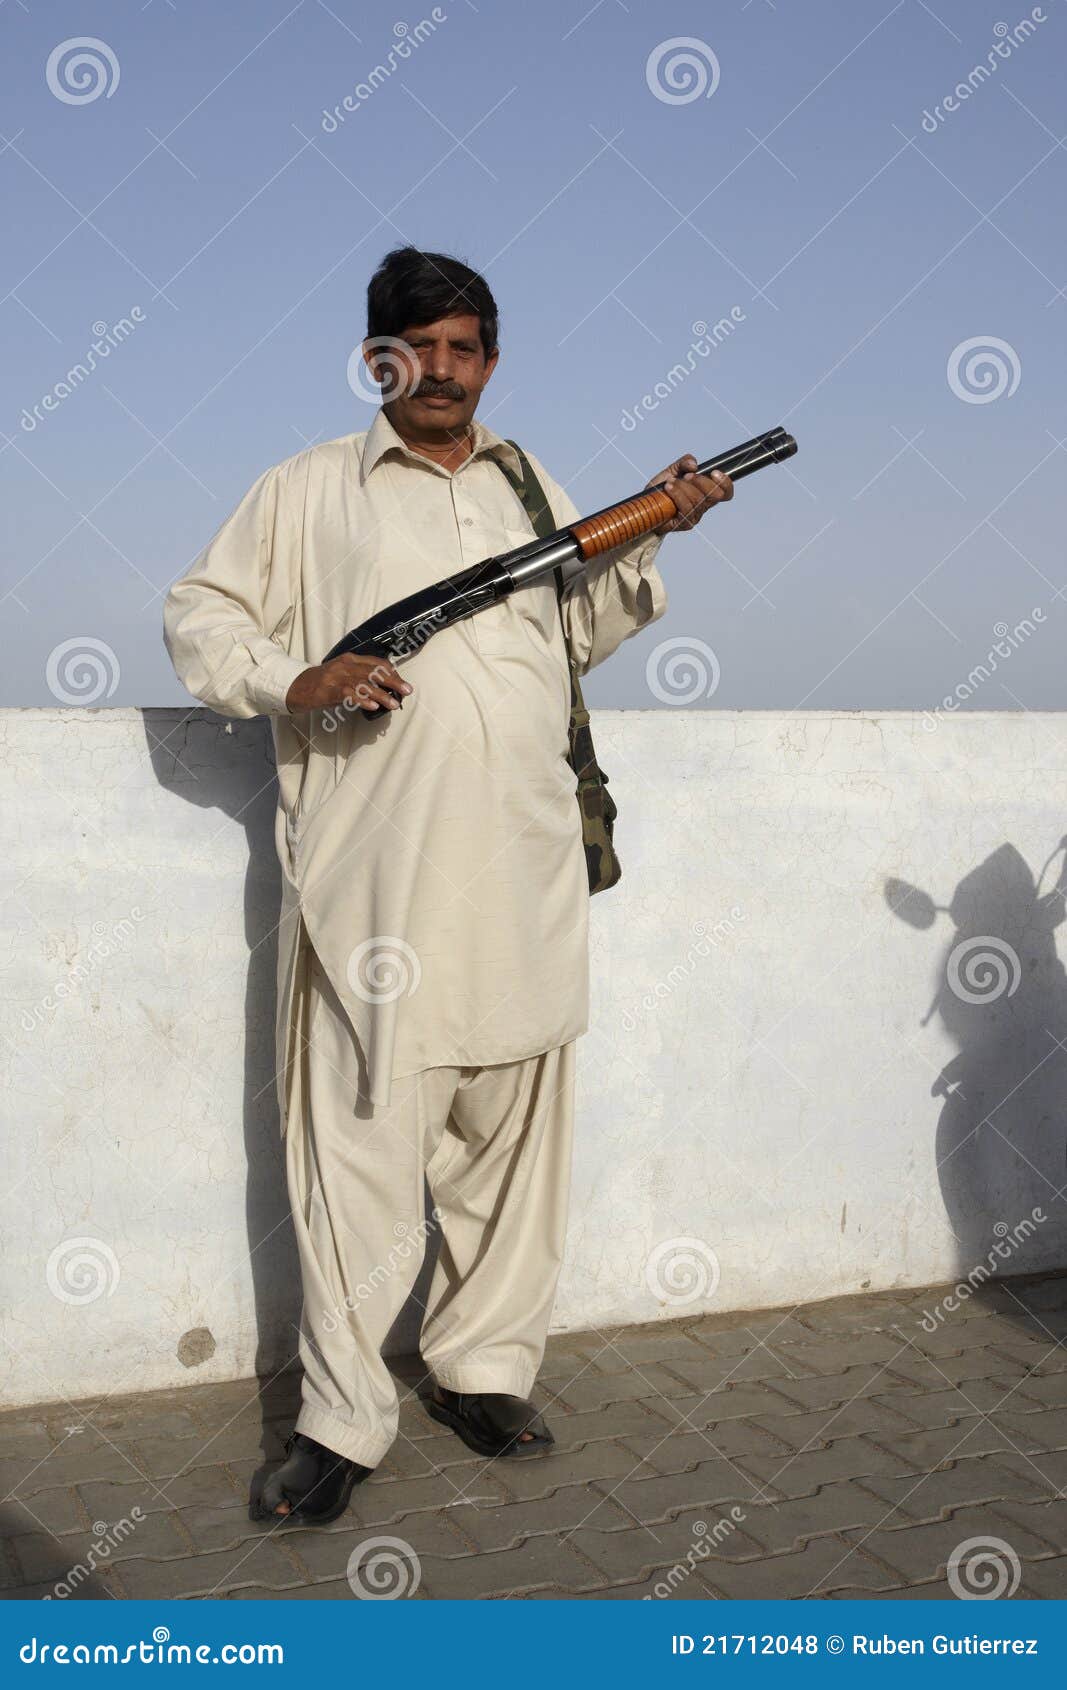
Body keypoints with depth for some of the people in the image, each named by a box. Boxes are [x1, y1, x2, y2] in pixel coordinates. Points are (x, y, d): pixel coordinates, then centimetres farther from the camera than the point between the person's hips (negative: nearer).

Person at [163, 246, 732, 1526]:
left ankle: (485, 1368, 23)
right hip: (371, 877, -4)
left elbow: (578, 633, 23)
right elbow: (199, 613, 6)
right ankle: (343, 1419, 5)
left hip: (524, 880, 4)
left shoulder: (536, 490, 21)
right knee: (364, 1143, -5)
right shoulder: (307, 490, 8)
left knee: (513, 1134, 9)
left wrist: (651, 537, 9)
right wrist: (295, 683, -11)